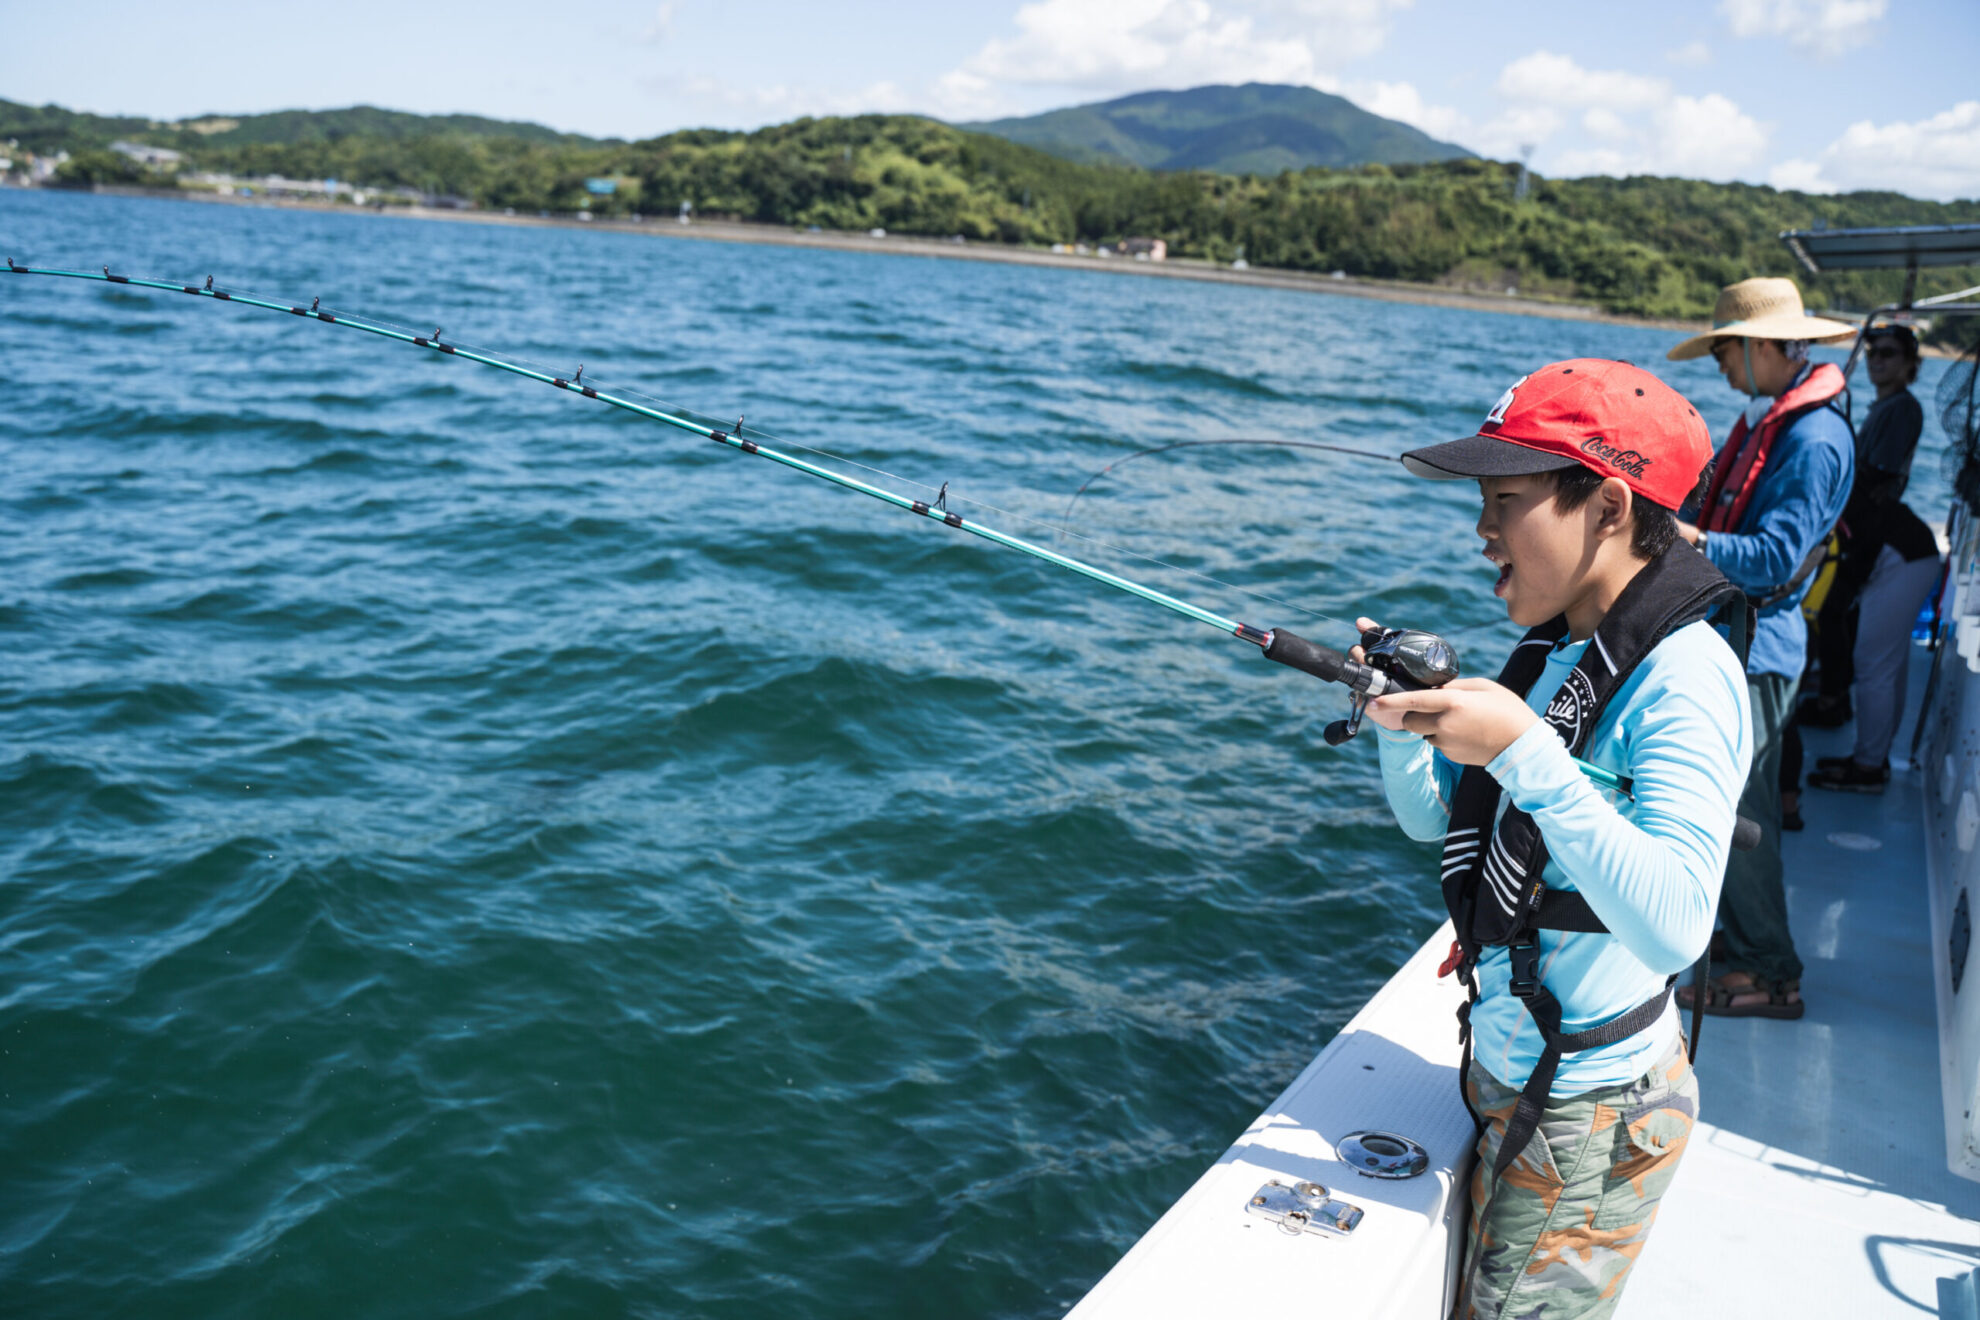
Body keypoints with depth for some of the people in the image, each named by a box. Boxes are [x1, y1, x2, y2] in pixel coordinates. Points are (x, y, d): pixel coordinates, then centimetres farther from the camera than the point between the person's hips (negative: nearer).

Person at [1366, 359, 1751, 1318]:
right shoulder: (1556, 649, 2)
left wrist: (1525, 753, -38)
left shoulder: (1685, 676, -23)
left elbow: (1675, 929, -35)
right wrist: (1401, 717, -9)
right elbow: (1433, 818, 10)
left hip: (1590, 1114, -8)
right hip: (1506, 1076, 8)